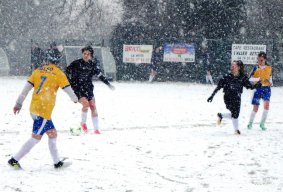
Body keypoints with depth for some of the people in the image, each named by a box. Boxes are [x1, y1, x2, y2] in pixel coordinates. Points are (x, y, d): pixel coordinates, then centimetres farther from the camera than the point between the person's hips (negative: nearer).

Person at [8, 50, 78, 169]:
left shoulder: (38, 71, 10)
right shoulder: (58, 73, -4)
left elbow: (26, 88, 8)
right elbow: (68, 89, 0)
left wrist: (19, 103, 13)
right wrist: (75, 99, 21)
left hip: (34, 108, 7)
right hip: (44, 110, -7)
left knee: (52, 134, 16)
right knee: (36, 138, -4)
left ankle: (57, 162, 20)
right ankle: (14, 160, -6)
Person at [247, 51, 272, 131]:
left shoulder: (269, 68, 3)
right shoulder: (256, 68, -5)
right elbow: (250, 78, -15)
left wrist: (270, 82, 2)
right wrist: (258, 79, -30)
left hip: (266, 88, 1)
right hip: (258, 88, -1)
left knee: (266, 105, -19)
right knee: (255, 108, -2)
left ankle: (262, 123, -5)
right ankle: (250, 123, 22)